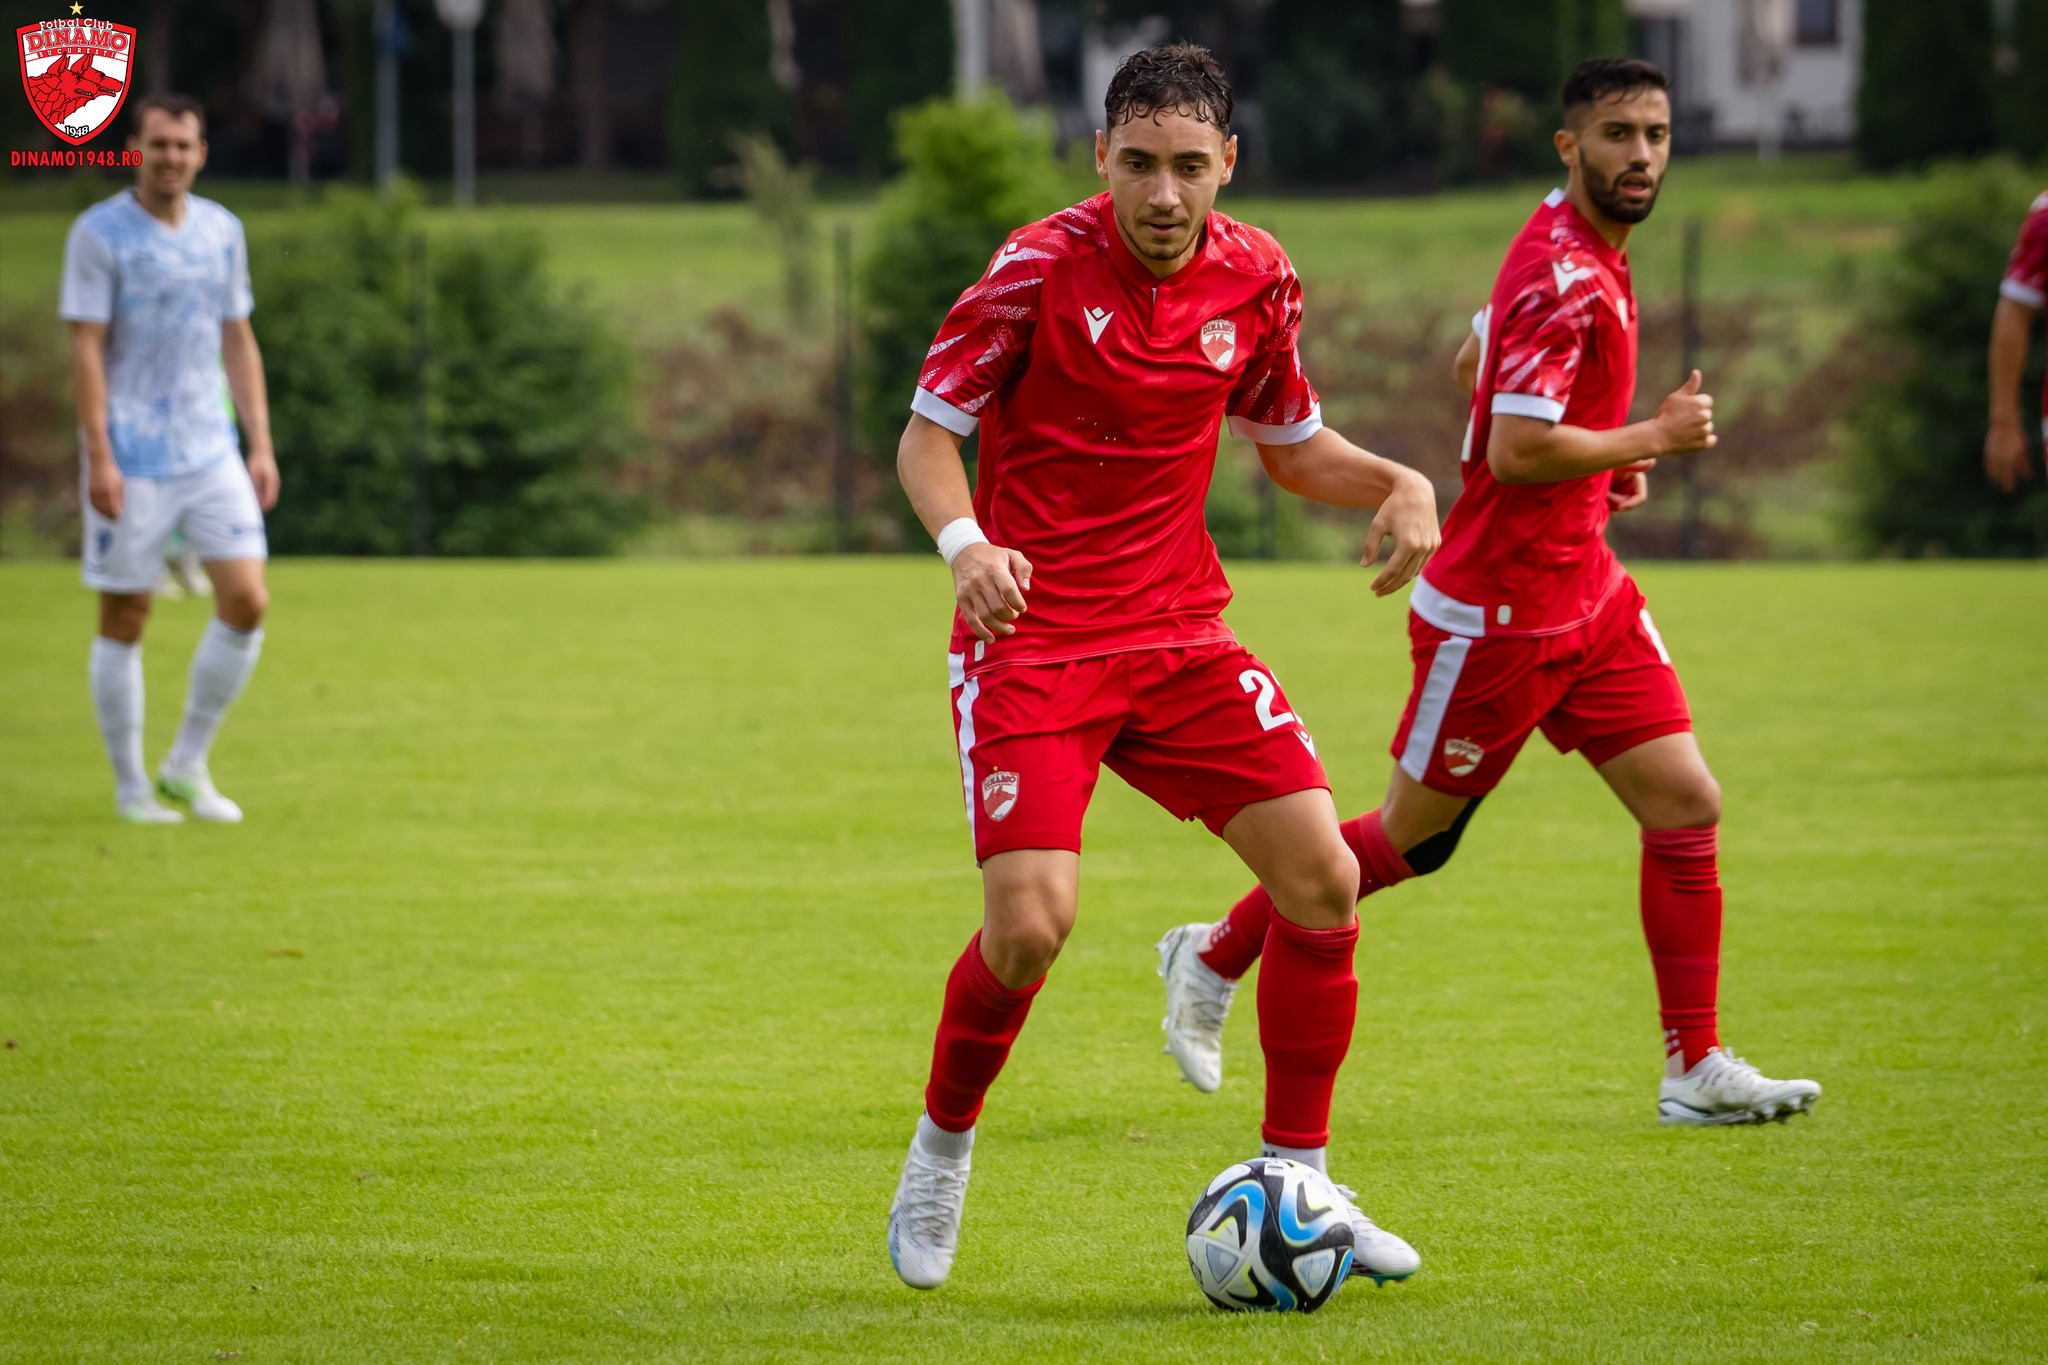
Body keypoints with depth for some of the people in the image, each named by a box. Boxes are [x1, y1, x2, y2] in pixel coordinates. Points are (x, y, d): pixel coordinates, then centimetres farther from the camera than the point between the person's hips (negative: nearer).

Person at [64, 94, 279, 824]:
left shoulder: (222, 230, 10)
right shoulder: (99, 233, -6)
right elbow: (86, 349, -9)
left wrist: (261, 446, 10)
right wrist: (99, 457, -16)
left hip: (211, 454, 5)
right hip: (130, 461, -5)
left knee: (246, 601, -6)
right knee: (124, 621, 2)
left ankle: (187, 765, 9)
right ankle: (131, 788, 12)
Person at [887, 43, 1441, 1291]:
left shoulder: (1256, 278, 2)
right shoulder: (1040, 270, -13)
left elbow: (1292, 443, 17)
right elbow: (927, 435, -7)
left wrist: (1397, 483, -2)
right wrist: (966, 543, -26)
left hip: (1181, 632, 5)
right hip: (1030, 636, -5)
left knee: (1323, 875, -7)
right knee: (1030, 923, -19)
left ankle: (1296, 1181, 8)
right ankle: (943, 1147, 10)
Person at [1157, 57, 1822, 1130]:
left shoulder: (1579, 254, 9)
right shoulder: (1563, 276, -22)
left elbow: (1472, 362, 23)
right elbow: (1516, 451, -29)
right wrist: (1655, 437, -17)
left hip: (1585, 597, 9)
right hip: (1498, 611, -9)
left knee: (1686, 805, 0)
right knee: (1412, 839, 5)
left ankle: (1696, 1072, 4)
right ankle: (1214, 958, 24)